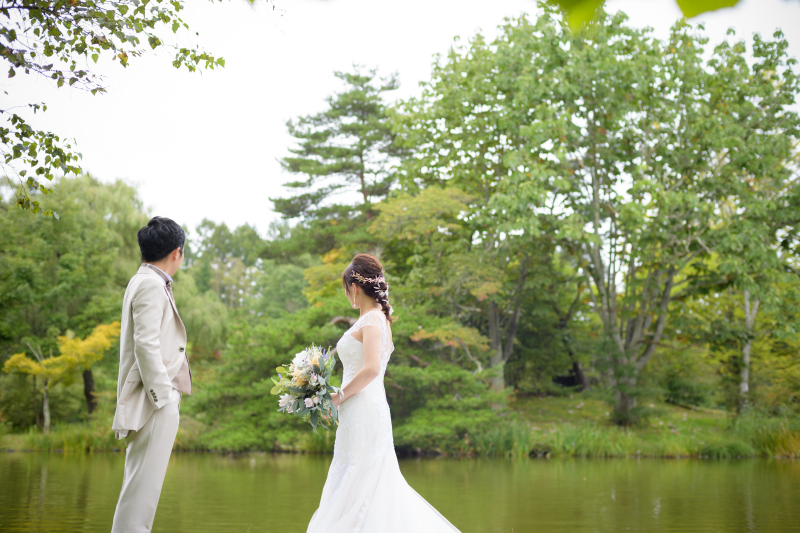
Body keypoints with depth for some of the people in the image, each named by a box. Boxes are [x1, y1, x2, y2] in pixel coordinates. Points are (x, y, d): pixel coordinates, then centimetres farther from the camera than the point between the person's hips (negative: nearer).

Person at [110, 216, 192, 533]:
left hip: (157, 400, 10)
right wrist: (162, 396, -19)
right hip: (155, 400, -10)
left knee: (141, 480, 13)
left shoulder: (145, 282, 19)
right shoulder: (151, 285, -12)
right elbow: (146, 344, -20)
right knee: (143, 483, -9)